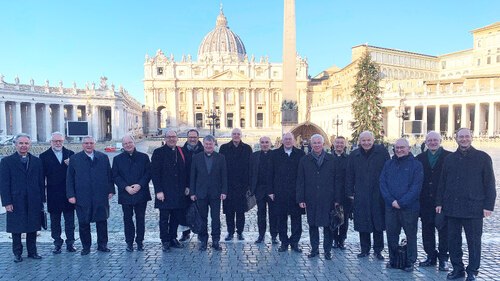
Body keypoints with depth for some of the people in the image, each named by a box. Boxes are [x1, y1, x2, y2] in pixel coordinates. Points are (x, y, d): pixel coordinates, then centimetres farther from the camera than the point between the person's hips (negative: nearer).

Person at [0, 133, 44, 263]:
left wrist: (42, 199, 4)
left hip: (34, 202, 2)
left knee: (33, 228, 9)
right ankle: (17, 253, 20)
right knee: (16, 229, 7)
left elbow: (41, 182, 8)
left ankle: (32, 252, 20)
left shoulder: (36, 161, 8)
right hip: (16, 202, -2)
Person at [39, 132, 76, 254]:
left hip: (68, 193, 1)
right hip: (53, 194, -1)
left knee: (70, 220, 7)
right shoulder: (44, 156, 1)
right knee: (55, 221, 10)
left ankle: (70, 243, 17)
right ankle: (57, 243, 22)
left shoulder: (70, 154, 5)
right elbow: (42, 175, -2)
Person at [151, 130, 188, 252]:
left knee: (176, 216, 11)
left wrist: (186, 186, 9)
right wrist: (158, 190, -13)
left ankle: (173, 238, 24)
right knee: (164, 218, 3)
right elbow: (154, 172, -7)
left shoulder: (181, 152, 11)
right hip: (165, 192, -5)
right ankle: (165, 241, 14)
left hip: (179, 192, 5)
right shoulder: (158, 152, -4)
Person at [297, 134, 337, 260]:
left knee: (327, 225, 4)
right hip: (311, 199, 1)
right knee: (312, 225, 9)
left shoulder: (331, 159, 3)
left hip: (327, 199, -1)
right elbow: (300, 181, 3)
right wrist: (301, 199, -2)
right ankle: (314, 249, 23)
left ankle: (327, 250, 18)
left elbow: (336, 180, 2)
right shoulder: (304, 160, 4)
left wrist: (336, 199, -3)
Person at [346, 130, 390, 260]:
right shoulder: (354, 155, 6)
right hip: (360, 196, 2)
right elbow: (349, 176, 8)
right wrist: (350, 192, 4)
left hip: (378, 195, -2)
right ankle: (365, 249, 22)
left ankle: (378, 250, 21)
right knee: (362, 224, 7)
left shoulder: (382, 152, -1)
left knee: (378, 223, 6)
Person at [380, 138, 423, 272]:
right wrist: (391, 201, -10)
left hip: (409, 207, -3)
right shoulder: (388, 164, 9)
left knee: (411, 235, 6)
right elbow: (382, 183, 3)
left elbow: (416, 187, -10)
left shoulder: (416, 164, -2)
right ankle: (392, 259, 25)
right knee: (391, 234, 10)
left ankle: (410, 261, 21)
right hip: (390, 206, 3)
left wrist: (401, 202, -16)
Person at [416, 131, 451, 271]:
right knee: (427, 231, 11)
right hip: (425, 202, 3)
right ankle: (431, 256, 24)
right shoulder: (419, 158, 7)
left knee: (443, 230, 5)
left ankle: (443, 259, 18)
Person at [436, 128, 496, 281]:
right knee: (453, 240, 10)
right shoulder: (450, 159, 10)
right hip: (452, 207, 4)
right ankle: (457, 268, 23)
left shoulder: (482, 158, -1)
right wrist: (439, 202, 9)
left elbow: (490, 184, -1)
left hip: (474, 208, -3)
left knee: (474, 241, 6)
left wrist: (488, 205, -7)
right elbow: (442, 182, 13)